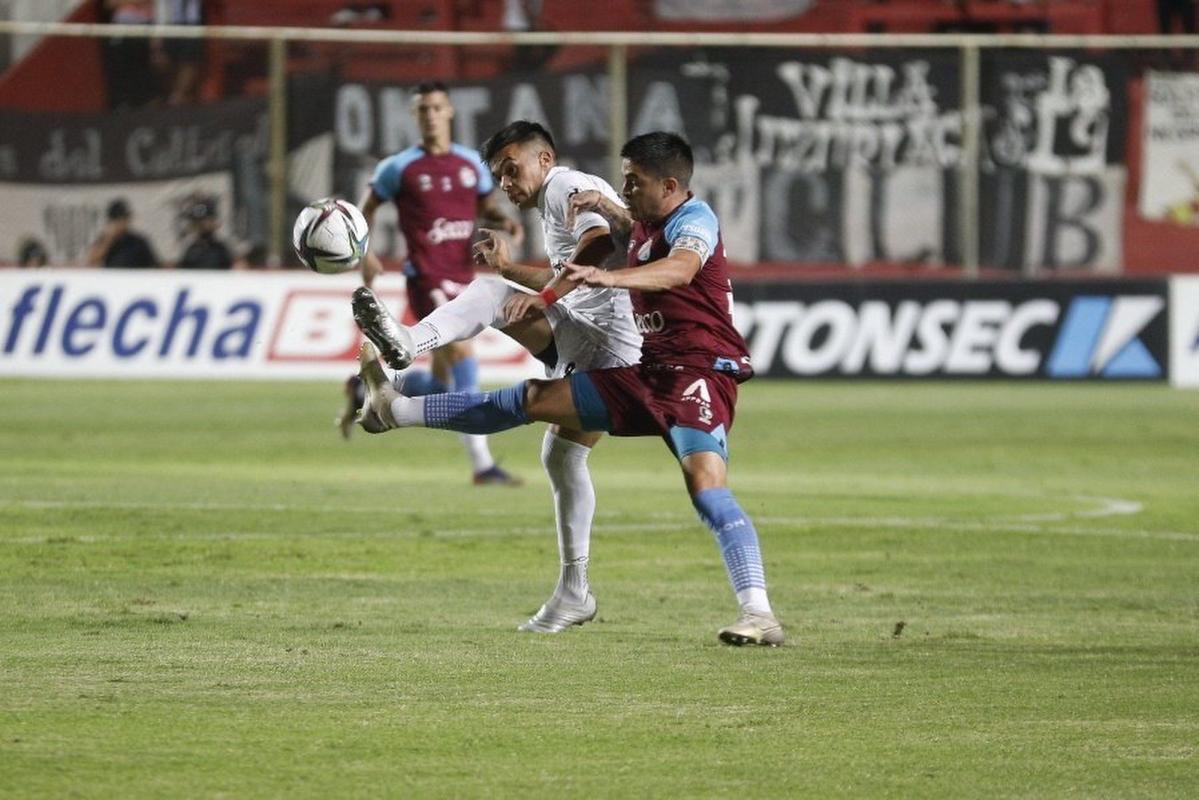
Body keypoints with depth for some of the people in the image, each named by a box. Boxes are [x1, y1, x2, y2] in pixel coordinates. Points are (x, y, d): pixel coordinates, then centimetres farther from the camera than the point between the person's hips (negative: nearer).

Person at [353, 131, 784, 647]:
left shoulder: (693, 220, -12)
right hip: (649, 373, 9)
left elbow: (680, 268, -36)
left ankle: (759, 614, -34)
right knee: (536, 399, 12)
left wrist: (609, 278, -51)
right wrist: (606, 210, 23)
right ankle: (398, 410, 19)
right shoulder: (648, 225, 16)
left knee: (706, 483, -28)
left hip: (698, 374, -9)